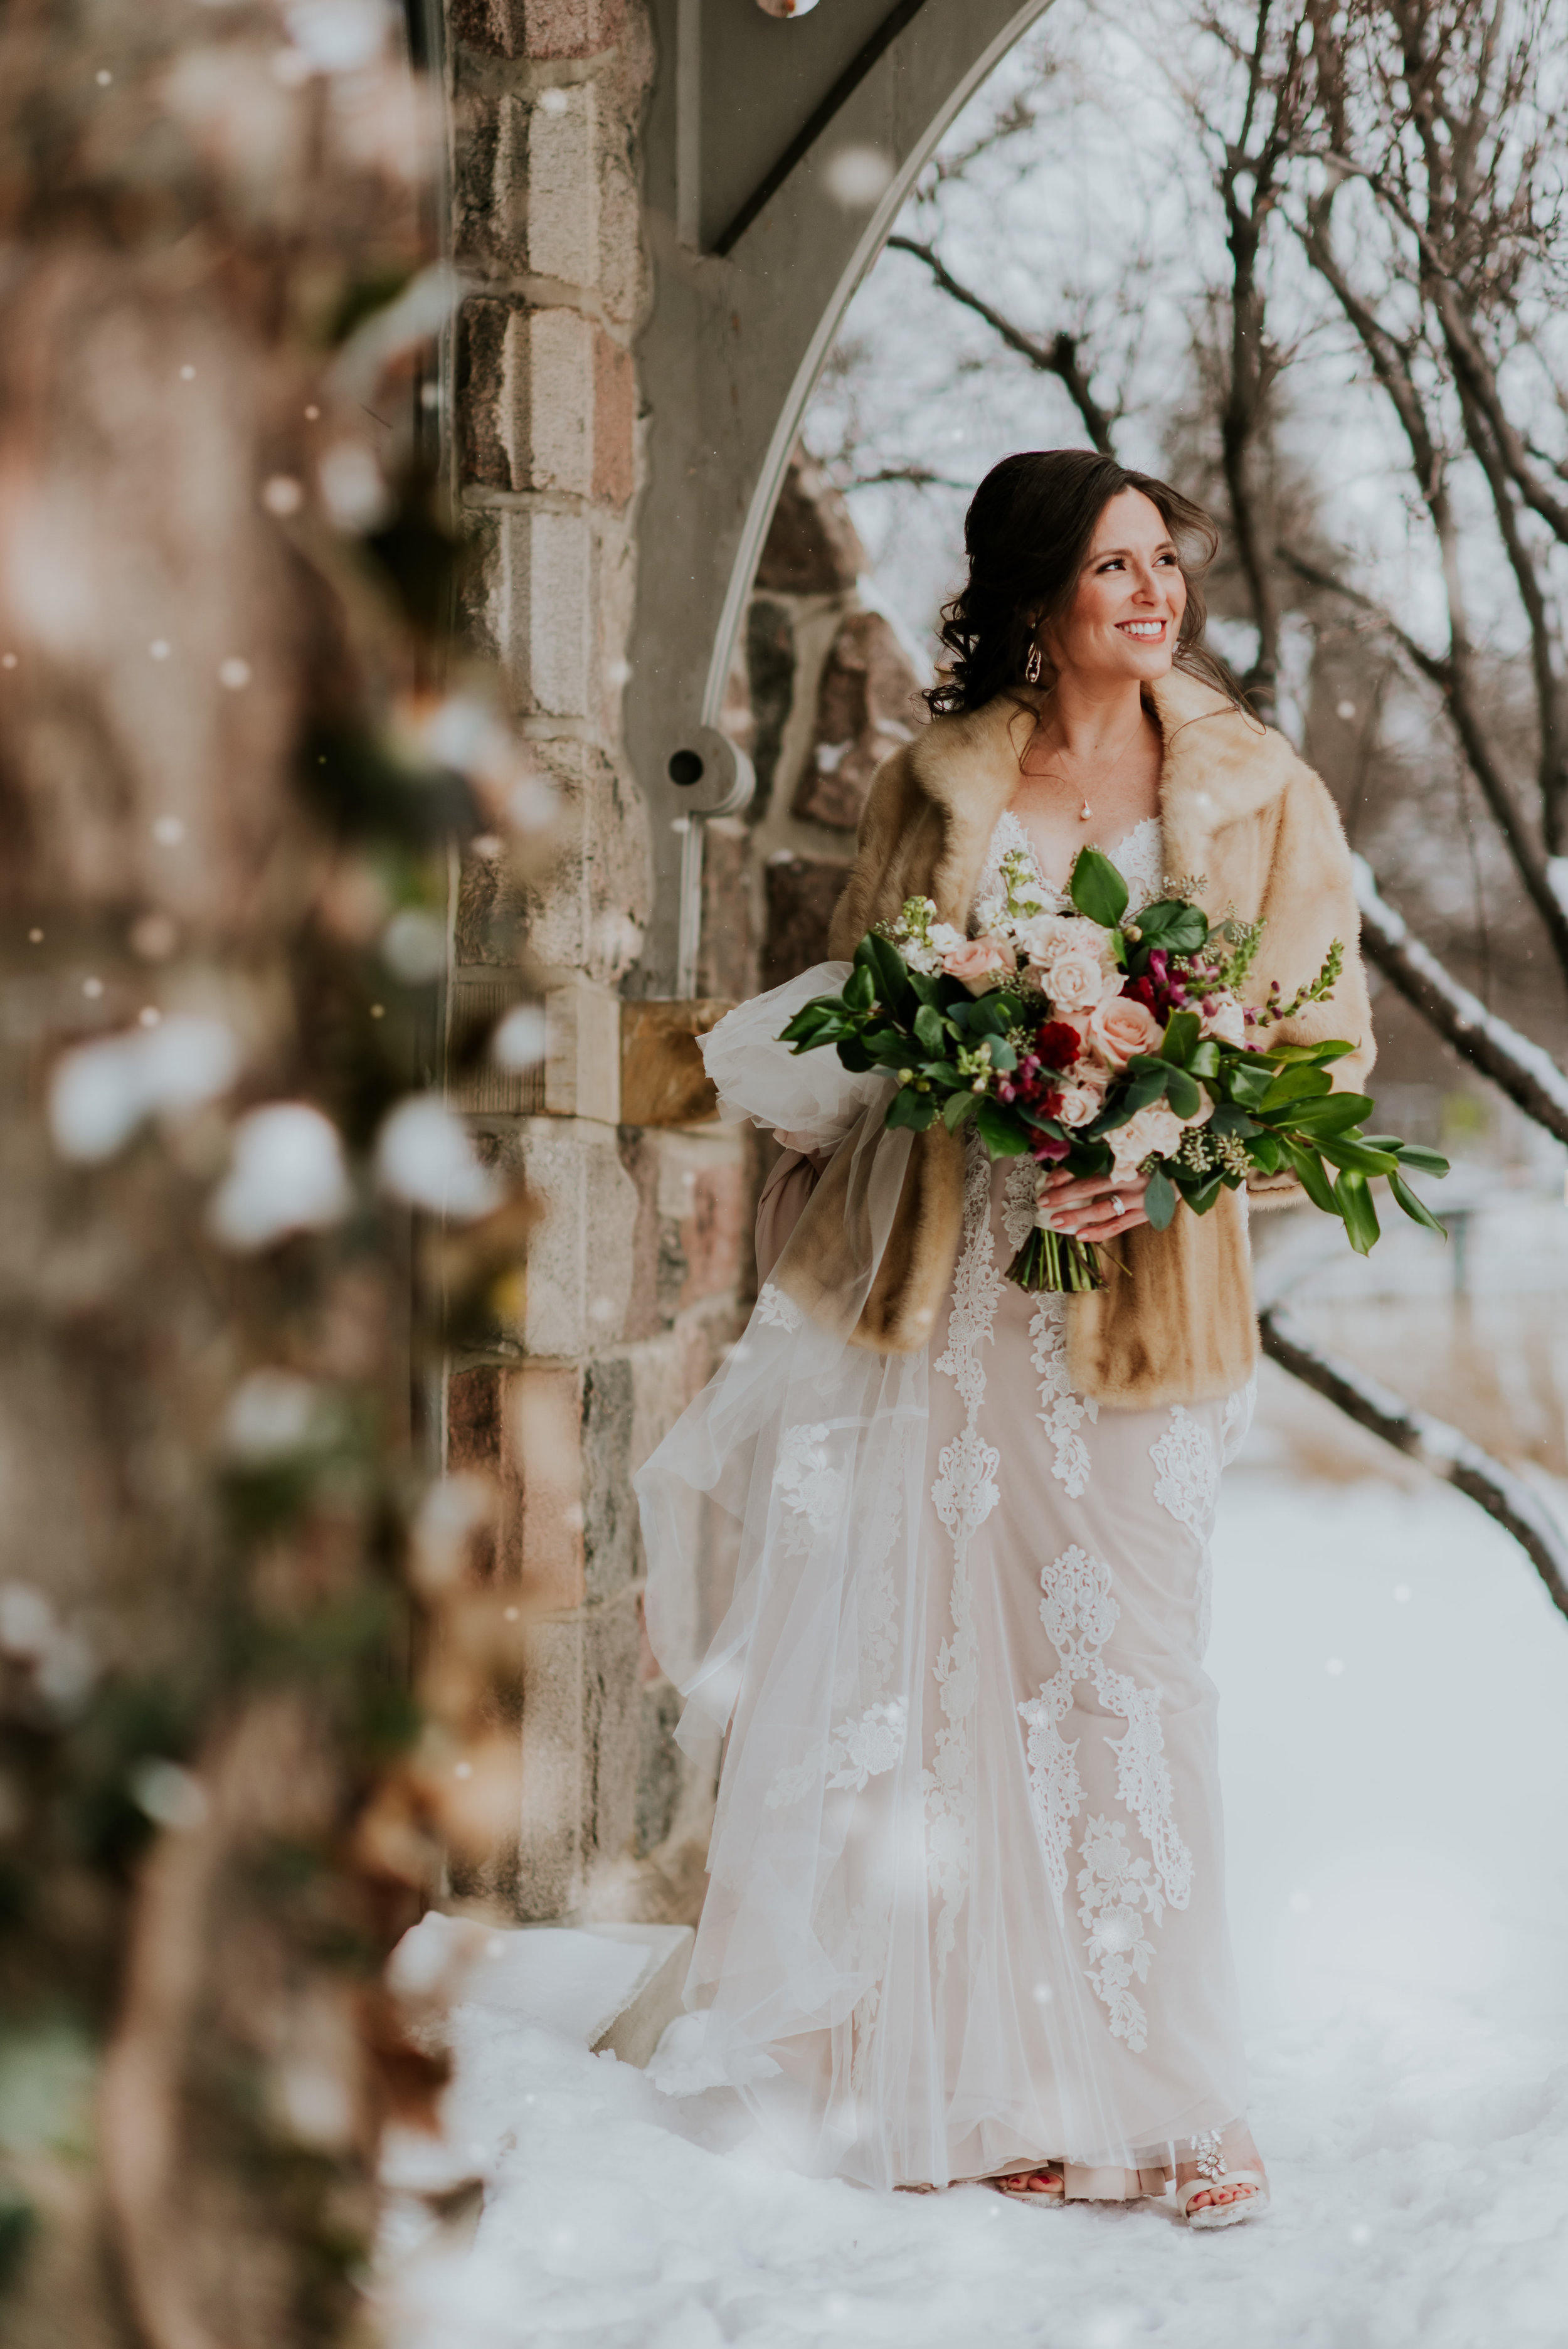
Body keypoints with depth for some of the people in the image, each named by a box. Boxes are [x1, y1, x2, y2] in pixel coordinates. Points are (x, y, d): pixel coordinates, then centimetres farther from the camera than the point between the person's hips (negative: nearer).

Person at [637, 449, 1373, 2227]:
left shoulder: (1263, 799, 4)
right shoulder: (928, 793, 9)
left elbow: (1326, 1055, 2)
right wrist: (804, 1265, 9)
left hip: (1127, 1297, -2)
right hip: (929, 1288, 2)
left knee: (1113, 1675, -2)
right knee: (931, 1669, 4)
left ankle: (1144, 2097, 9)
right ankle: (959, 2078, 17)